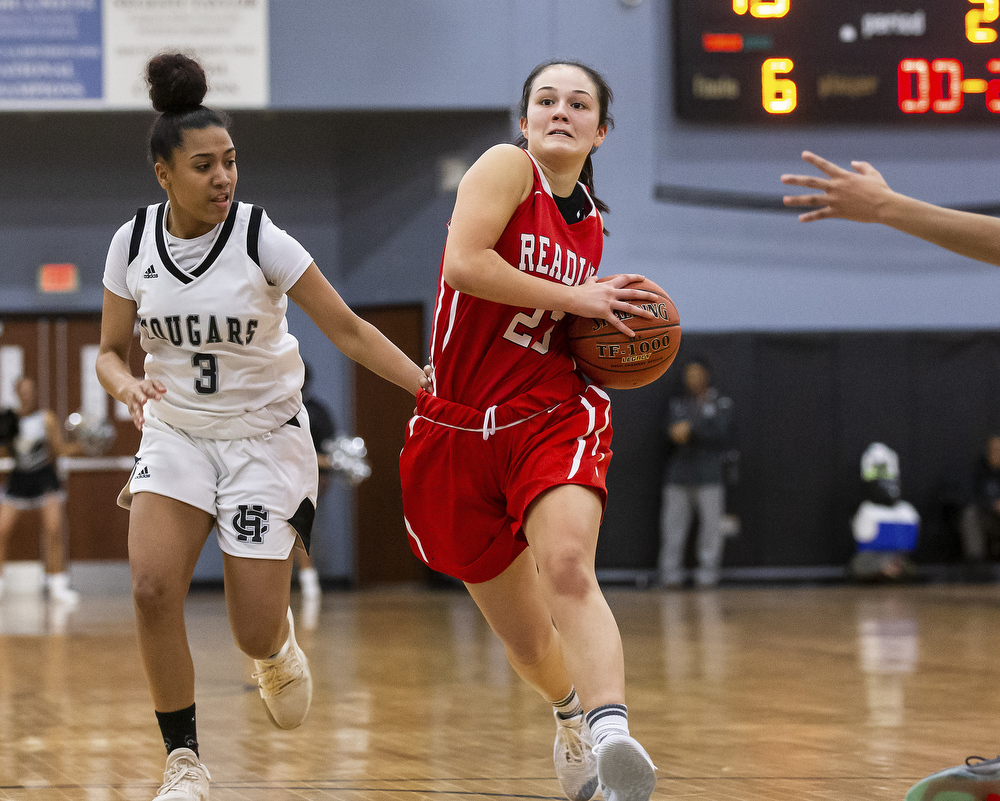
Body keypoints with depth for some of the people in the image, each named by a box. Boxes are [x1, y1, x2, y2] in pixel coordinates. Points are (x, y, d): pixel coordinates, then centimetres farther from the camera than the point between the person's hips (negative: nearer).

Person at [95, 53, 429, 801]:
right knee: (153, 588, -21)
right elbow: (110, 352, 4)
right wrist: (128, 384, -20)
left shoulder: (261, 239, -16)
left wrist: (434, 388, -22)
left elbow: (347, 330, -13)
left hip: (265, 436, -2)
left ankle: (279, 645, 36)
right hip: (176, 432, 2)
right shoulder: (133, 242, -7)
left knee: (255, 633, -5)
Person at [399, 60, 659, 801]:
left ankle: (611, 732, -49)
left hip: (554, 416, 2)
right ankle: (573, 713, 43)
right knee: (527, 640, 11)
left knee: (568, 568, -31)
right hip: (459, 432, -1)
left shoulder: (592, 224, 14)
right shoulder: (508, 167, -2)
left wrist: (615, 324, 7)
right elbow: (465, 264, -20)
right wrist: (574, 299, -15)